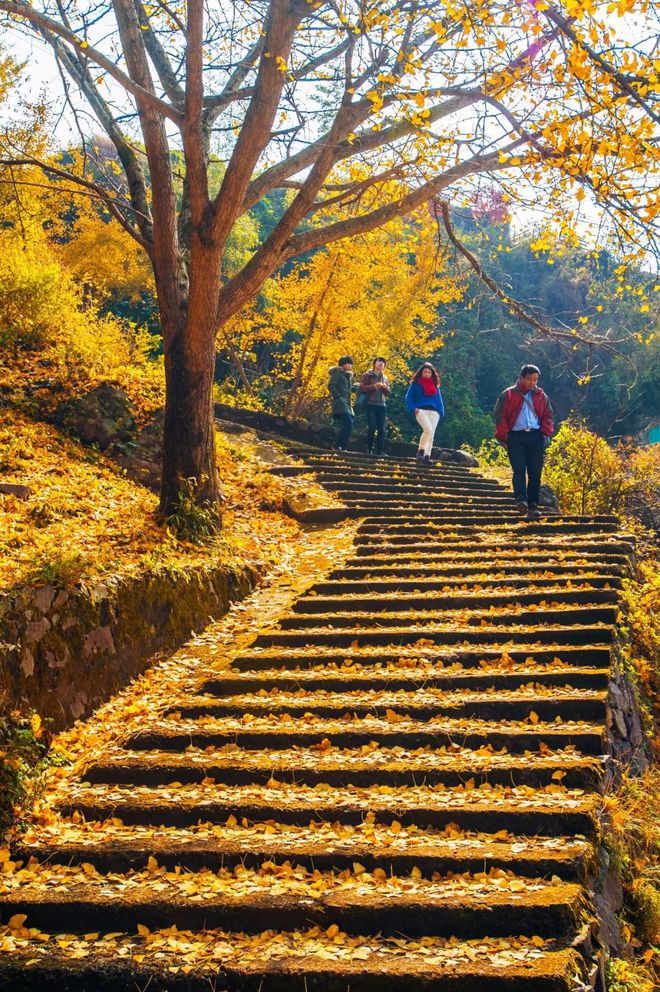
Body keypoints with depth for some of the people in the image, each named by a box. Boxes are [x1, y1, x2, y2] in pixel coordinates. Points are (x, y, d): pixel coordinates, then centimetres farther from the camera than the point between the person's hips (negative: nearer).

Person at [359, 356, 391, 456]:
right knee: (372, 427, -13)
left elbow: (388, 393, 14)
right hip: (371, 404, -4)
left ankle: (380, 450, -1)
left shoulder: (385, 378, 19)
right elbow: (362, 388, -4)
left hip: (382, 405, 4)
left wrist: (385, 387, -7)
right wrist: (373, 386, -16)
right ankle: (369, 449, -5)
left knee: (382, 429, -2)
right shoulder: (368, 375, 6)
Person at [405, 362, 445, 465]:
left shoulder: (435, 385, 20)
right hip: (421, 410, -5)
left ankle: (427, 456, 0)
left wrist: (440, 411, 6)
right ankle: (421, 451, -13)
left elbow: (439, 399, 20)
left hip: (433, 412, 5)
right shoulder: (415, 384, 8)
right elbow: (409, 397, 5)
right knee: (428, 429, -25)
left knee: (431, 434, -3)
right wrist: (413, 408, -10)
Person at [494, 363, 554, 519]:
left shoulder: (541, 395, 16)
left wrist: (546, 433, 4)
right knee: (519, 470, -15)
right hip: (516, 437, -3)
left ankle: (533, 506, 3)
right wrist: (504, 437, -4)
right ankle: (521, 499, -26)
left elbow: (548, 414, 19)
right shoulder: (508, 395, 5)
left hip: (536, 437, 3)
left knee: (535, 473, 1)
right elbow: (499, 416, 3)